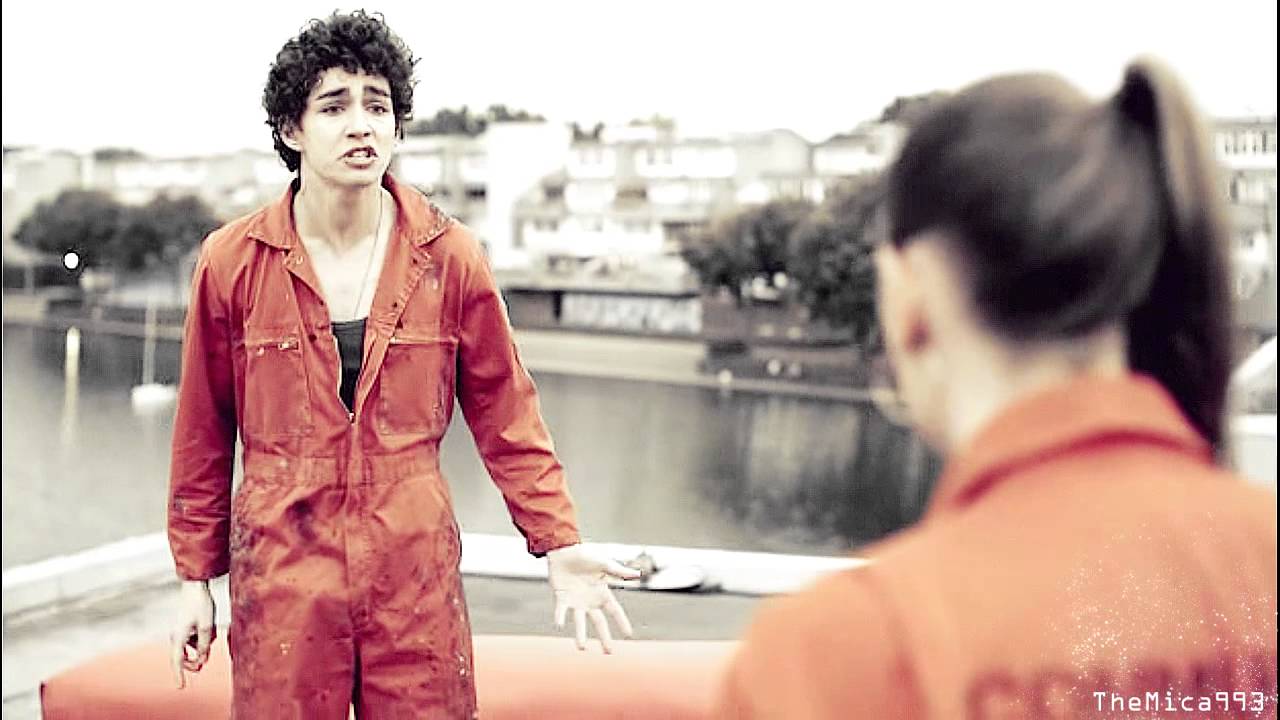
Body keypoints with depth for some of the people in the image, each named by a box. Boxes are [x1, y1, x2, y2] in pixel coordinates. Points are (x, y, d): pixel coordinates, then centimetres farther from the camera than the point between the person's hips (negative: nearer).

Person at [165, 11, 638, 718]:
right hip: (280, 578, 0)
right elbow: (203, 433, 5)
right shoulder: (231, 261, -2)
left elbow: (505, 414, 3)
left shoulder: (450, 256, -2)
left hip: (416, 575, 1)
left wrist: (559, 545, -4)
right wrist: (196, 577, 9)